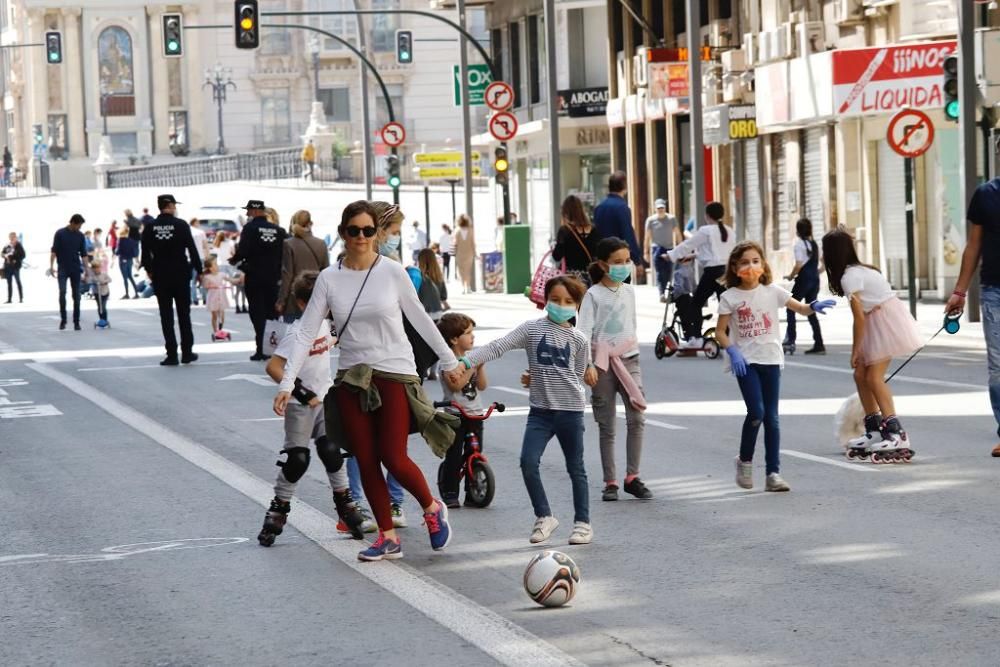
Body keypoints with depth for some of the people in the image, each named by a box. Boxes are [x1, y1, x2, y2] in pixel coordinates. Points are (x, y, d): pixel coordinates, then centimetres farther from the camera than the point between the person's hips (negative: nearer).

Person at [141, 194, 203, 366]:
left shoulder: (149, 227, -2)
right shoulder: (181, 225, -8)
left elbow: (145, 253, 2)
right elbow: (192, 249, -7)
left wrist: (149, 270, 18)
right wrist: (198, 269, 2)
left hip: (160, 276, 1)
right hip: (181, 274, -1)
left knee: (166, 315, 4)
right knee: (184, 314, 9)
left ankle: (171, 354, 1)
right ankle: (187, 352, 10)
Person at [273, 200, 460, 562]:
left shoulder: (392, 272, -4)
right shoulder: (329, 278, 0)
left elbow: (419, 319, 7)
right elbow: (306, 332, -1)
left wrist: (449, 360, 14)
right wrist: (287, 383, -9)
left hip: (395, 374, -3)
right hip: (352, 379, 3)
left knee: (394, 459, -9)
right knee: (366, 461, 4)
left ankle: (433, 509, 18)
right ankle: (388, 537, 15)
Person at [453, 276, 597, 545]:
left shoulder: (579, 340, 1)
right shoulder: (532, 329, -1)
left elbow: (577, 376, 11)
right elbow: (497, 347, -11)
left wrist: (541, 378, 2)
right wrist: (465, 362, -24)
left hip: (570, 411, 0)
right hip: (539, 411, 0)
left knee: (575, 469, 7)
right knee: (528, 463, -13)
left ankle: (582, 522, 19)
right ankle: (544, 517, 4)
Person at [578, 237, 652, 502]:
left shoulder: (629, 292, 9)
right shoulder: (594, 295, -6)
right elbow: (583, 331, -12)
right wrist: (587, 365, -20)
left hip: (628, 359, 4)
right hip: (603, 363, -4)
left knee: (636, 418, -9)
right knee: (606, 426, 3)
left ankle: (632, 477, -3)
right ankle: (610, 482, 8)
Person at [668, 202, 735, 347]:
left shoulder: (705, 231, -7)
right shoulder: (729, 231, 13)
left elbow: (688, 245, -4)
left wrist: (671, 255, 8)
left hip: (712, 271, -6)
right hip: (727, 271, 6)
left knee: (696, 303, 3)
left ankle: (695, 338, -3)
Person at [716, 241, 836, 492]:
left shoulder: (772, 291, 3)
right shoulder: (730, 297, -3)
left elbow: (800, 308, 1)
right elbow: (720, 331, -1)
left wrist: (813, 307, -21)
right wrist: (732, 352, -18)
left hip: (770, 359, 3)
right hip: (745, 361, -3)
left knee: (771, 417, 3)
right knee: (756, 411, -17)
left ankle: (773, 473, 6)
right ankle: (744, 461, 6)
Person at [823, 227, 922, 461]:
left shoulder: (850, 277, -18)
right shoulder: (856, 270, 10)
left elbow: (859, 317, -19)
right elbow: (864, 314, 10)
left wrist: (855, 351, -12)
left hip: (886, 320, -9)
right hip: (878, 322, 9)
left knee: (874, 377, -14)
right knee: (861, 374, 9)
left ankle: (896, 434, -18)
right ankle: (874, 431, 13)